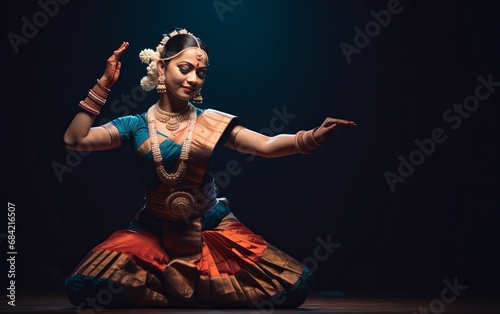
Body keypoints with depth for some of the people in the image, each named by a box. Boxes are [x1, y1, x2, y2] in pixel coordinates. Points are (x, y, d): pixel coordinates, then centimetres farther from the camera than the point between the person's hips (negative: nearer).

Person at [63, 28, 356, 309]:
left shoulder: (213, 123, 1)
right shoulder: (135, 125, 0)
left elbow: (266, 146, -10)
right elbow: (75, 139, -9)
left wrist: (314, 136, -27)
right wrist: (104, 84, -12)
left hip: (211, 228, 1)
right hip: (153, 231, 0)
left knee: (291, 287, -16)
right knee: (85, 287, -24)